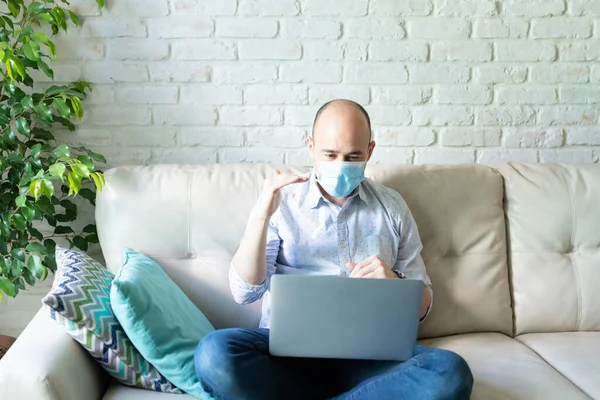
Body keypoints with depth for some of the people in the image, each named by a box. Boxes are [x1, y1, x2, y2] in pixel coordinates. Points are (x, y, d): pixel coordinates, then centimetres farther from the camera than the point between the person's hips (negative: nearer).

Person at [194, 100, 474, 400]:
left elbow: (422, 305, 14)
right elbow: (245, 293, -1)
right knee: (214, 354, -32)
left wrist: (394, 281, -9)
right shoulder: (281, 201, 8)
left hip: (369, 350, 1)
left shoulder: (392, 206, 12)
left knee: (450, 372, -30)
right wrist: (260, 216, -12)